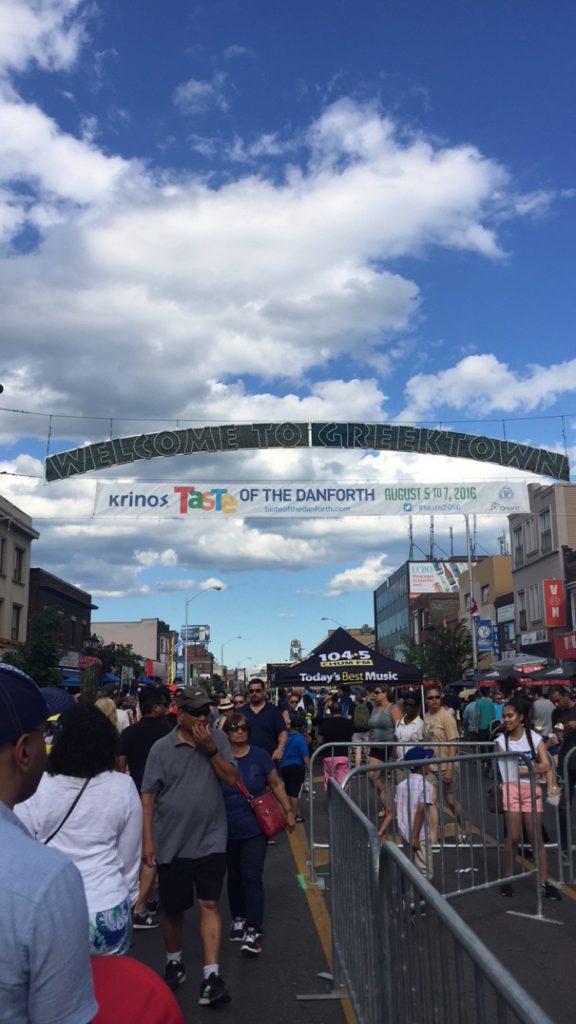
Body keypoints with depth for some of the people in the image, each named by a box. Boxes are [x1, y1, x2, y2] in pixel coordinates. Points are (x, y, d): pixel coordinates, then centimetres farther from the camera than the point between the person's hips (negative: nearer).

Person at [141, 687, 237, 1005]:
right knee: (172, 908, 14)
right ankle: (174, 962, 37)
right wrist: (148, 840, -7)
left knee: (210, 905, -1)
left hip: (210, 841, 0)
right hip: (171, 843, 0)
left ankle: (211, 976, 6)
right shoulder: (162, 748, -8)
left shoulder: (218, 739, -2)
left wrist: (211, 749, -18)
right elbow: (148, 795, -4)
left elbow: (231, 778, -6)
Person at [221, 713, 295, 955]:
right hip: (227, 830, 2)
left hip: (255, 829, -1)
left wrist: (288, 811, 3)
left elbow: (276, 784, 4)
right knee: (234, 876, 16)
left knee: (252, 878, -6)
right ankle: (238, 919, 35)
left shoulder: (260, 756, -7)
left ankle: (254, 931, -1)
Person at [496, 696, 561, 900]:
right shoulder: (501, 741, -2)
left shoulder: (535, 738, -1)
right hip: (512, 789, 0)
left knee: (536, 838, 3)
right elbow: (511, 770, -8)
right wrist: (536, 768, -11)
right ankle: (507, 880, 17)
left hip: (532, 789, 1)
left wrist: (552, 785, -26)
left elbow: (546, 765, -10)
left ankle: (544, 882, 14)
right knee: (513, 838, 1)